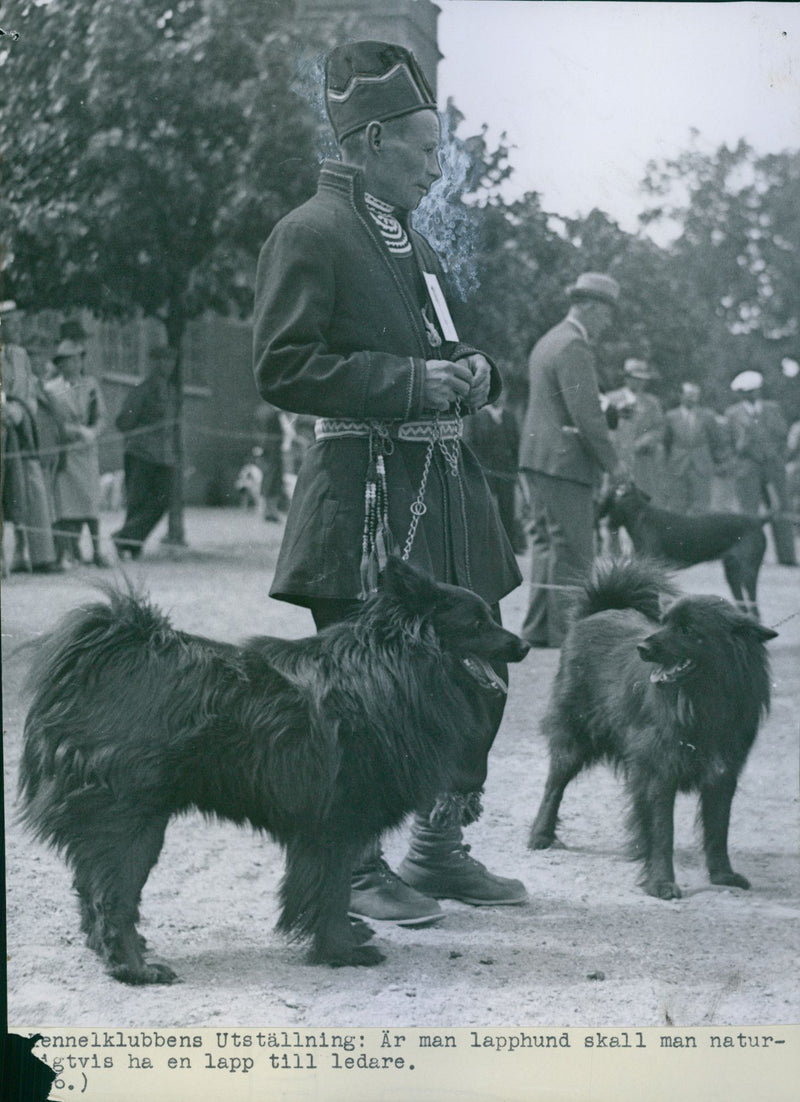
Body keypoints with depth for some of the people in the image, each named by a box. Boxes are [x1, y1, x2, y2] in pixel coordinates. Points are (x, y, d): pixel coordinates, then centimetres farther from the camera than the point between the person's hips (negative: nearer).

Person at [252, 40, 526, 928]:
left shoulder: (409, 237, 20)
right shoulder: (309, 235, -8)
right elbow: (284, 368, -16)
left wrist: (468, 371, 9)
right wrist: (411, 382, -19)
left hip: (442, 489, 9)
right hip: (364, 500, -9)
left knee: (474, 673, 12)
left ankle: (440, 853, 25)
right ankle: (356, 871, 8)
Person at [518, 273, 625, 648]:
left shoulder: (547, 342, 18)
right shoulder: (574, 348, -14)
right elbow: (586, 413, -19)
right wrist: (612, 463, -12)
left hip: (537, 457, 10)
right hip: (563, 461, -10)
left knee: (545, 542, 12)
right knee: (572, 551, -6)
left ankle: (537, 628, 12)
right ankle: (565, 632, -4)